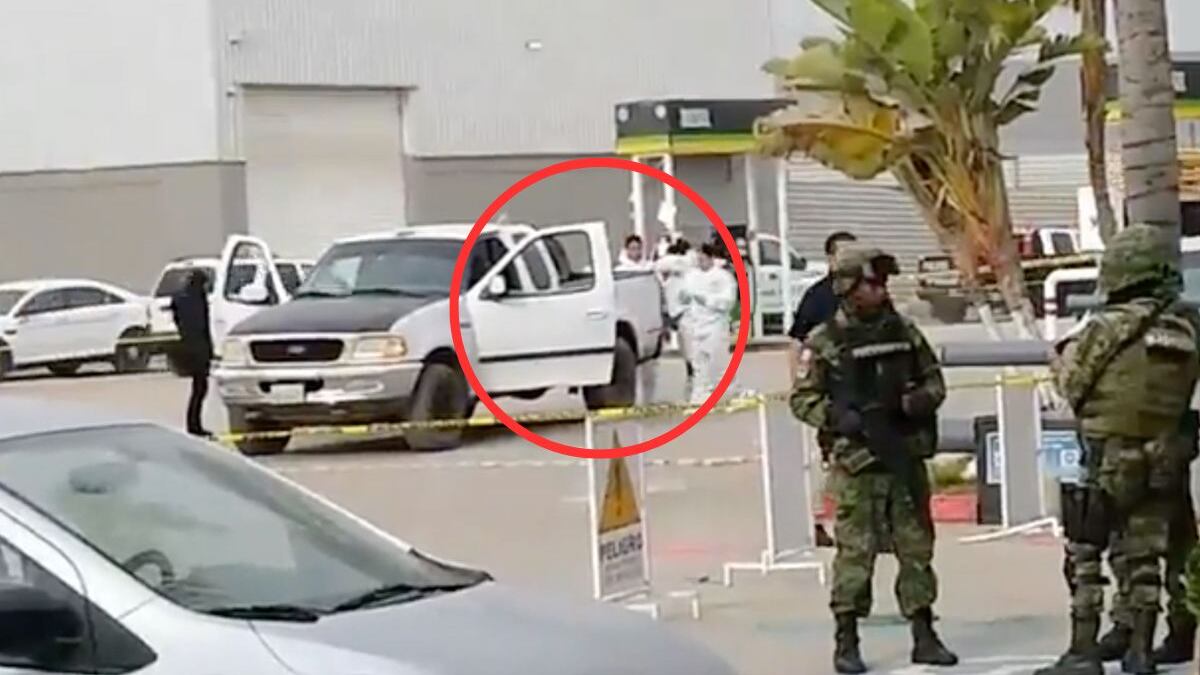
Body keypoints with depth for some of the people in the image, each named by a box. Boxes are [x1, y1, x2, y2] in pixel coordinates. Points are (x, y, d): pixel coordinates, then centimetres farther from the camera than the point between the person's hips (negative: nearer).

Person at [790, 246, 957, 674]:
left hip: (906, 457, 4)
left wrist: (916, 401, -6)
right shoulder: (824, 342, -3)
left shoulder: (903, 332, 8)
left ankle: (923, 635, 16)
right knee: (855, 551, -3)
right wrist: (837, 418, -18)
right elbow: (802, 398, -2)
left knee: (917, 548, 7)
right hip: (857, 463, -4)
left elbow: (933, 380, 14)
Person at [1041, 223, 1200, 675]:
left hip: (1107, 460, -5)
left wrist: (1063, 356, 14)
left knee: (1085, 557, 3)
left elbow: (1072, 384, -3)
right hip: (1162, 463, 5)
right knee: (1143, 557, 13)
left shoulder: (1108, 328, -14)